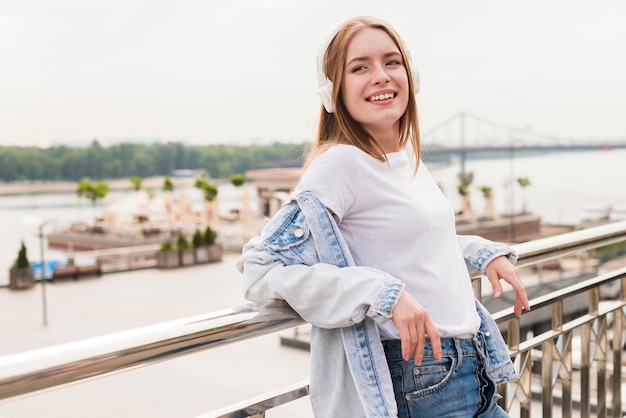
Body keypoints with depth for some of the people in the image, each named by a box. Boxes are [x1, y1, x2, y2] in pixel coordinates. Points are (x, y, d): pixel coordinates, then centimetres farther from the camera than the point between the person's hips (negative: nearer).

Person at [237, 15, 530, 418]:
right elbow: (261, 269, -24)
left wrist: (485, 253, 6)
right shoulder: (340, 164, -18)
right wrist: (383, 295, -28)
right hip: (421, 384, -7)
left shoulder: (409, 154, 4)